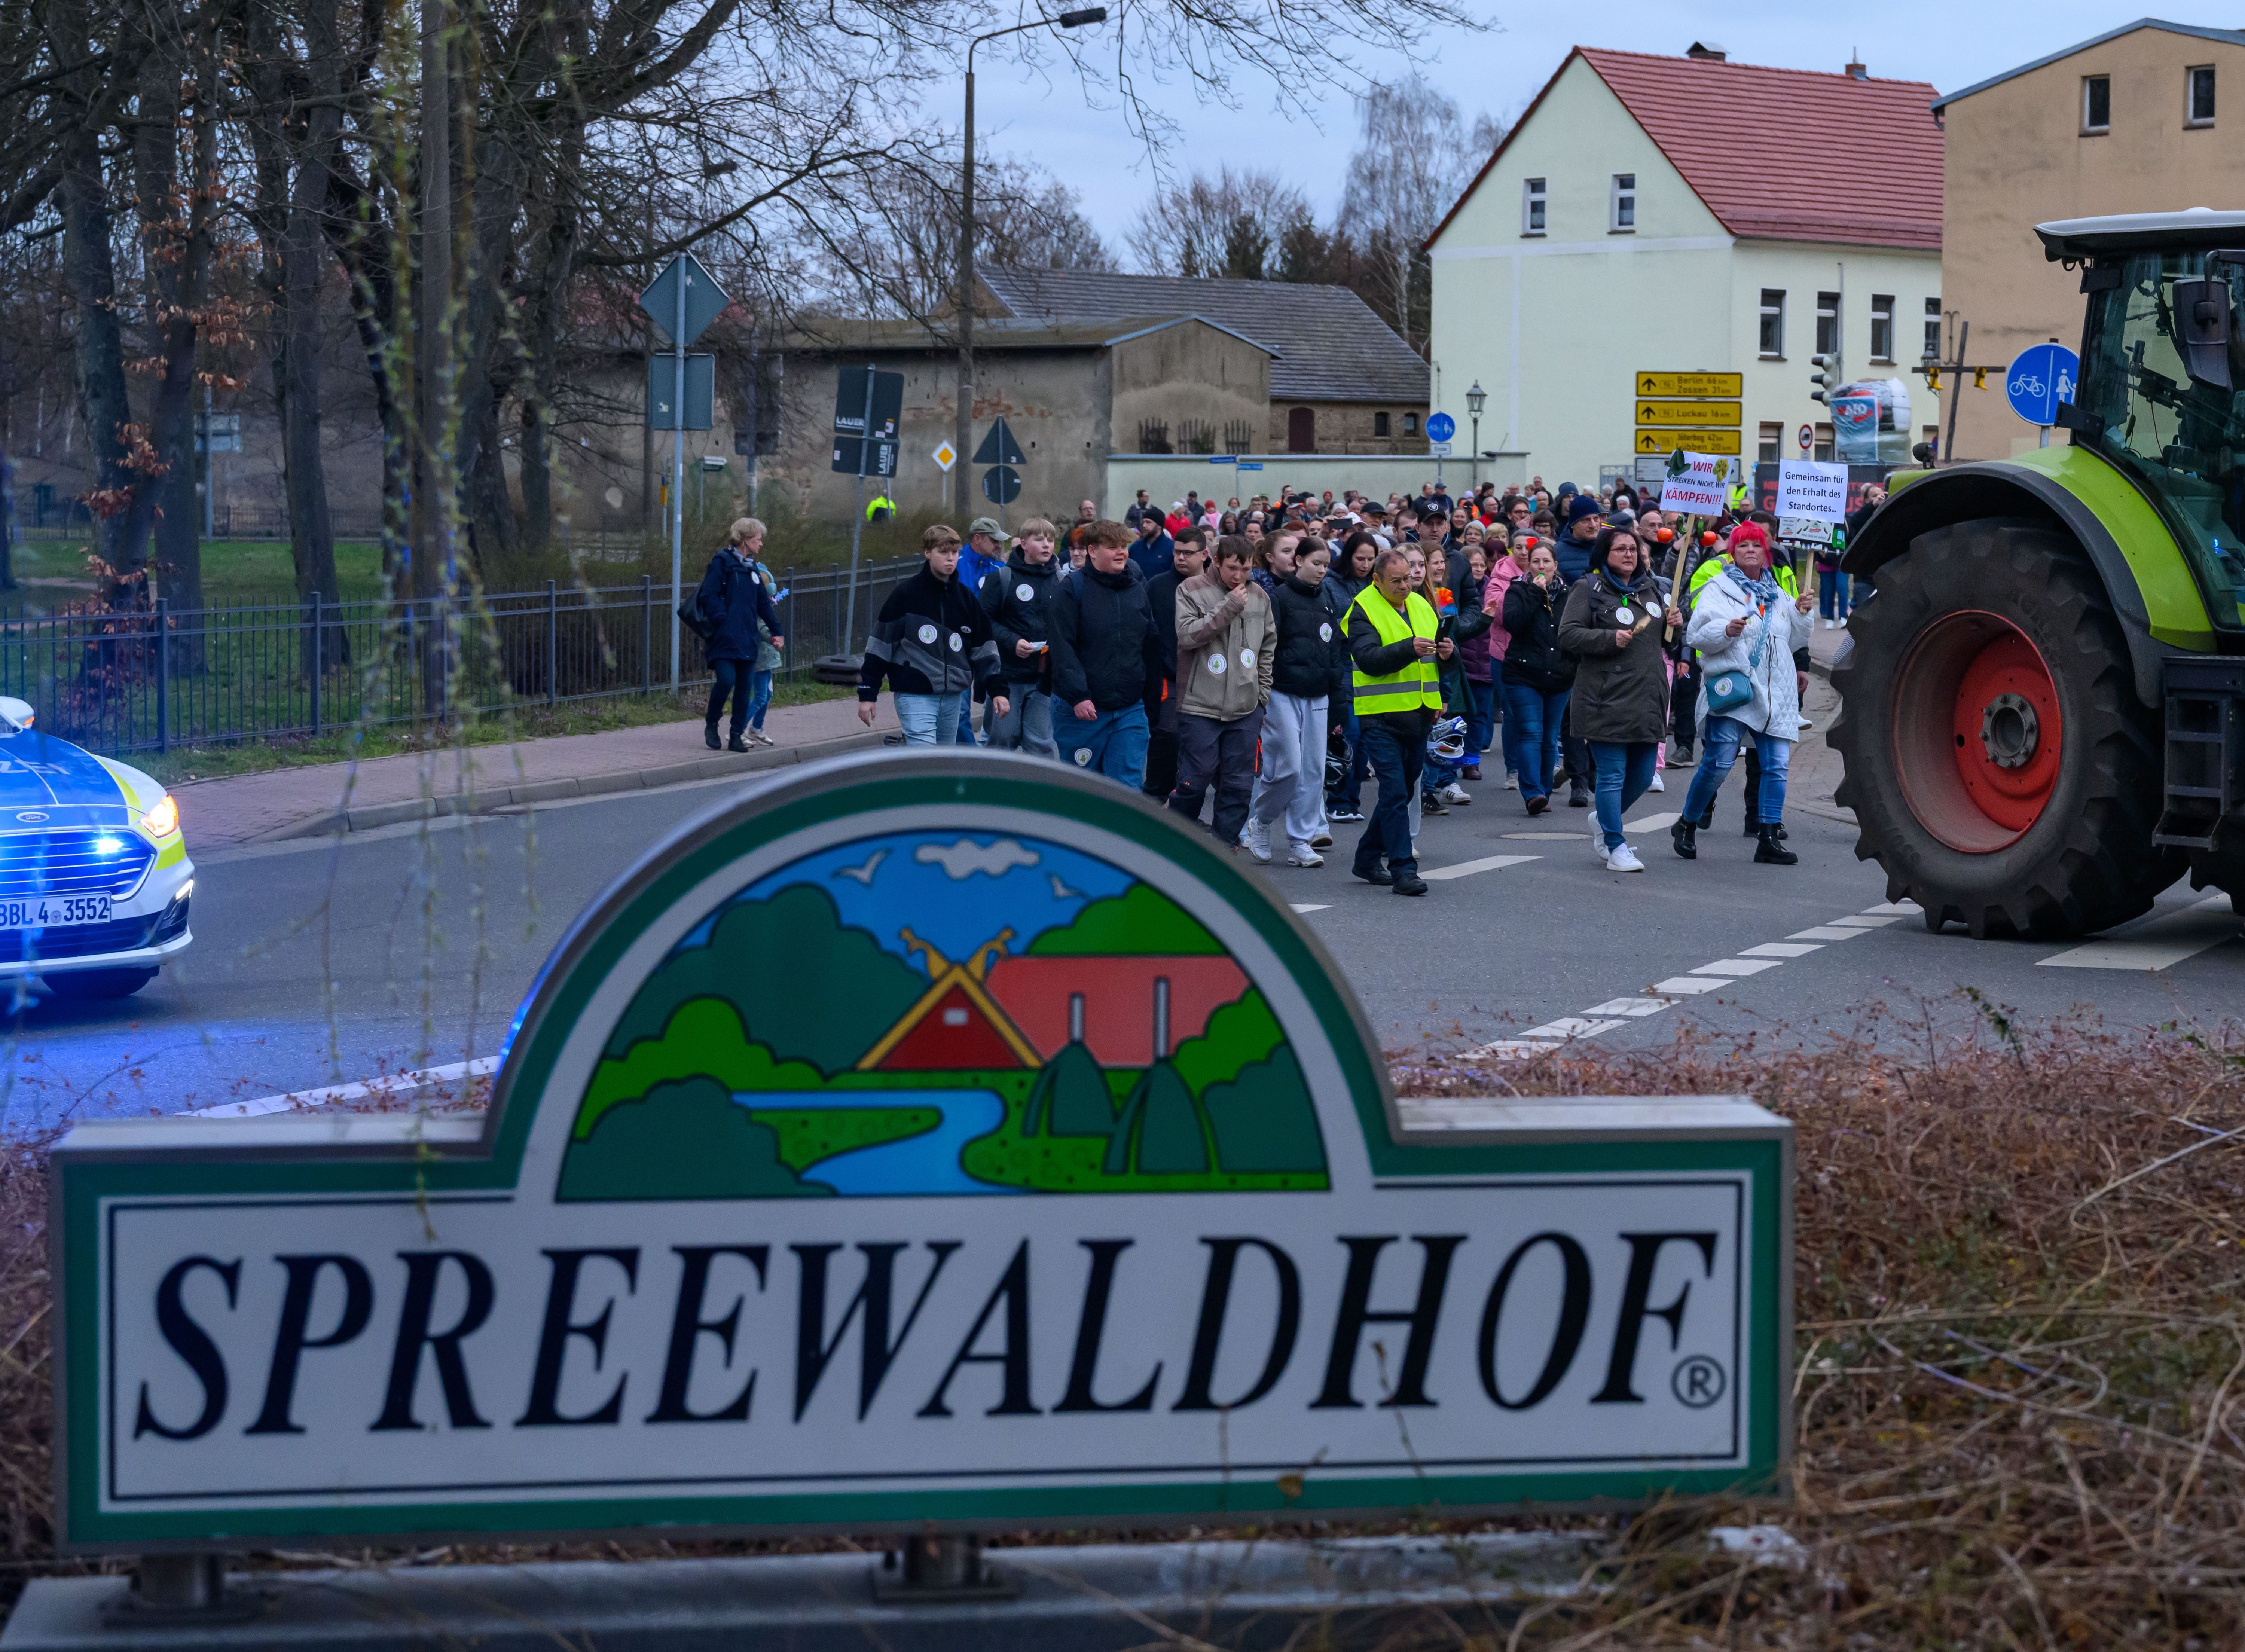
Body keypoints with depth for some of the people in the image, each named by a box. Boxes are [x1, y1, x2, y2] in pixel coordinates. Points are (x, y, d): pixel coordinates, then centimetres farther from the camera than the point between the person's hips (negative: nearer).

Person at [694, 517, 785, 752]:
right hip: (725, 639, -7)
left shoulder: (752, 568, 19)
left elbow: (764, 604, 25)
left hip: (748, 640, 7)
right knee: (726, 680, -17)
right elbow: (708, 596, -9)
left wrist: (775, 632, 21)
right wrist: (722, 621, -18)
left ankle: (737, 736, 9)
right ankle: (711, 724, 6)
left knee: (745, 686, 3)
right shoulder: (722, 562, -2)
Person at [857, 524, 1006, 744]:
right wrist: (867, 695, -5)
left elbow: (983, 650, 12)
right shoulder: (906, 595, -5)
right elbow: (880, 647, -4)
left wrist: (997, 690, 2)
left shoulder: (967, 599, 9)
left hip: (953, 697, 5)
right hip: (914, 695, -5)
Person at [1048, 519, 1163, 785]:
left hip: (1130, 710, 4)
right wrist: (1078, 695, -20)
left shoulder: (1139, 590, 10)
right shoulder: (1072, 588, -6)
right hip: (1081, 708, -4)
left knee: (1128, 785, -3)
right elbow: (1062, 646, -12)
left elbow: (1151, 647, 15)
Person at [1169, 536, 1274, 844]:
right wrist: (1228, 608, -19)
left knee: (1239, 784, 4)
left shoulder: (1259, 597, 10)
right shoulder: (1191, 591, -4)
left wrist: (1263, 692, 12)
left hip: (1246, 708, 4)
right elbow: (1188, 635, -17)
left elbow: (1268, 648, 18)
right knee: (1195, 778, -2)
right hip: (1200, 705, -4)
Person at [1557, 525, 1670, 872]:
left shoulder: (1649, 589, 18)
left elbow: (1663, 639, 30)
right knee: (1612, 775, -6)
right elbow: (1568, 634, -10)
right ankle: (1616, 846, 1)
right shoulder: (1589, 589, -3)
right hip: (1607, 699, -7)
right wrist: (1610, 638, -18)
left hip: (1647, 698, 7)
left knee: (1642, 776, 11)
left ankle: (1605, 823, 33)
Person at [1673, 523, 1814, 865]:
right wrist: (1726, 631, -24)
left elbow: (1793, 641, 28)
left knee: (1777, 766, -3)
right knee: (1718, 763, -9)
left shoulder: (1777, 595, 20)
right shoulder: (1718, 590, 3)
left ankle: (1768, 840, 0)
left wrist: (1801, 613, 11)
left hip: (1774, 692, 5)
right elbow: (1697, 634, -7)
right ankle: (1686, 827, 10)